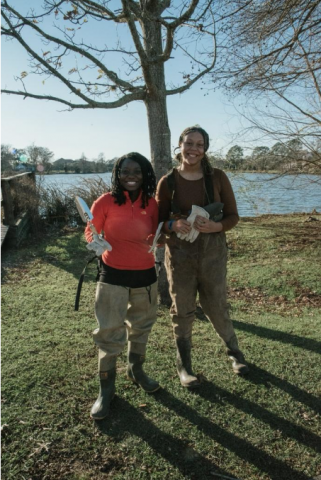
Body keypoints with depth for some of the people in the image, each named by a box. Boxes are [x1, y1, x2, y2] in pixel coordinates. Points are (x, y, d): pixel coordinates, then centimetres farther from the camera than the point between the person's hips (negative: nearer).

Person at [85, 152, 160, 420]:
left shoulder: (151, 204, -1)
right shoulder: (106, 202, -11)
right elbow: (91, 232, -3)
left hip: (145, 275, 4)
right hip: (114, 276, -3)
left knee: (142, 326, 19)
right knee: (110, 332, 1)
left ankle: (136, 370, 43)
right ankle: (106, 388, 20)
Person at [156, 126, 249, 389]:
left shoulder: (218, 177, -5)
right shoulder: (168, 182, -6)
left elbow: (233, 216, -1)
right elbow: (159, 221, 1)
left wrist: (214, 226, -21)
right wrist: (174, 225, -21)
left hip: (213, 253, 0)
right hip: (180, 256, 0)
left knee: (217, 306, 12)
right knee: (183, 311, 10)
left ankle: (235, 351, 40)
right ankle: (184, 365, 30)